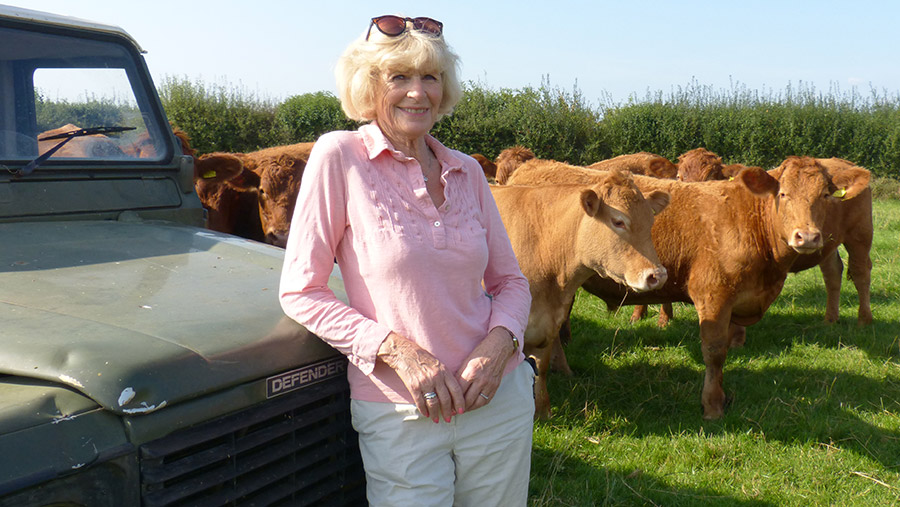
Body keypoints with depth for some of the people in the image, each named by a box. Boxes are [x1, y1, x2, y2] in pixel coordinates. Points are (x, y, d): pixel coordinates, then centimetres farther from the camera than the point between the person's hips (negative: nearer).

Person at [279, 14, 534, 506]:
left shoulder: (467, 171, 4)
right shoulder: (339, 156, -9)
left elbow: (510, 280, 11)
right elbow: (300, 291, -10)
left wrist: (499, 342, -10)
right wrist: (397, 349, -18)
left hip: (497, 401, 4)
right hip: (397, 416, -4)